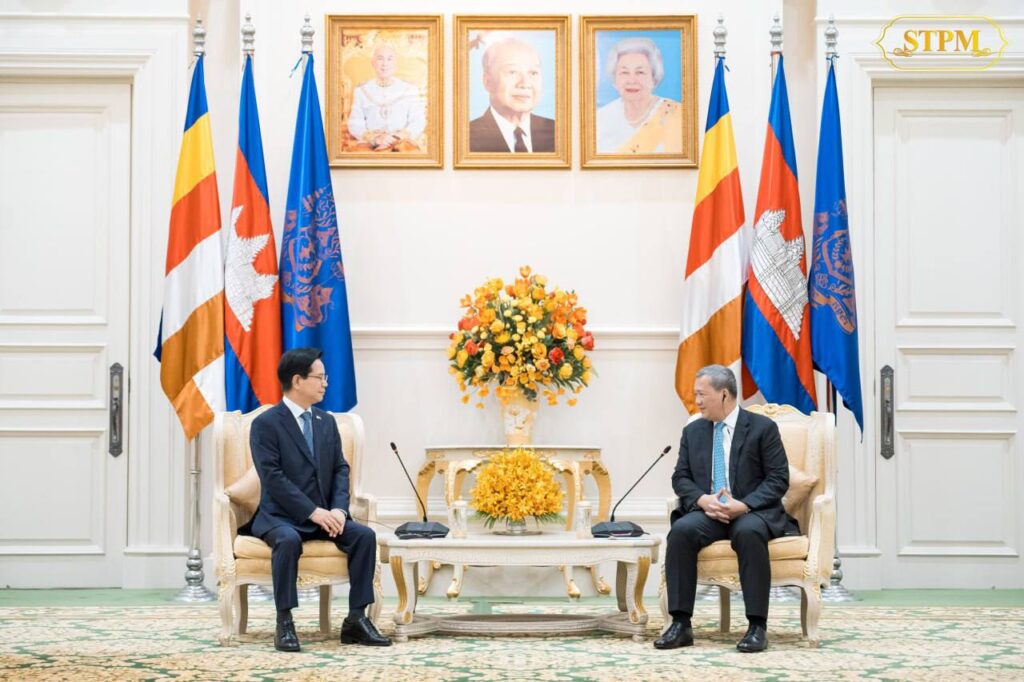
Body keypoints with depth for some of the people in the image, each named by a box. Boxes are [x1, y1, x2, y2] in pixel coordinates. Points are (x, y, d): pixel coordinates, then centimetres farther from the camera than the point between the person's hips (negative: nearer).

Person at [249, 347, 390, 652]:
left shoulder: (327, 422, 14)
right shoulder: (266, 424, -7)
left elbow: (340, 469, 9)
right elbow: (273, 477, -16)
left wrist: (338, 509, -10)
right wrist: (313, 512, -22)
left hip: (324, 514, 6)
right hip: (281, 516, -5)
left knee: (364, 535, -20)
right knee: (288, 539, -38)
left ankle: (356, 620, -15)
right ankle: (285, 623, -29)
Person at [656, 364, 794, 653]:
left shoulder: (762, 427, 0)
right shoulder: (693, 431, 13)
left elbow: (778, 479, -5)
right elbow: (681, 477, 10)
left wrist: (744, 505, -20)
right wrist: (702, 500, -13)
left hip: (751, 512, -3)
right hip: (707, 512, 4)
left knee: (748, 532, -38)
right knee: (681, 530, -29)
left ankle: (757, 626, -32)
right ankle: (681, 624, -27)